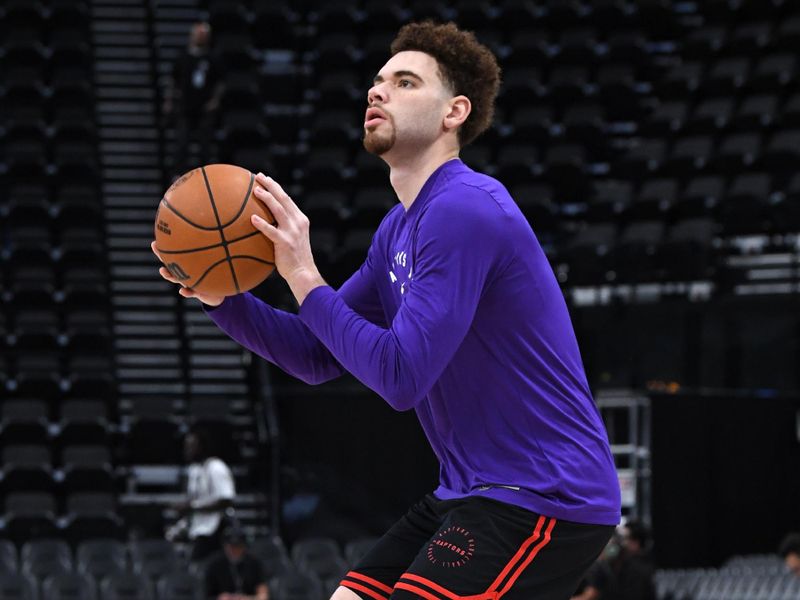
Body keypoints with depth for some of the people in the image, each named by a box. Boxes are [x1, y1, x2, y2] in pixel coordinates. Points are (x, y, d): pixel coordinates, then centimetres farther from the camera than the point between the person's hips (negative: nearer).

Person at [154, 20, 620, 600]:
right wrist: (223, 299, 1)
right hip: (472, 491, 10)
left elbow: (401, 376, -24)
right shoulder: (398, 229, 13)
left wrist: (305, 280, -18)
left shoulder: (464, 209, -18)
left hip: (542, 502, -10)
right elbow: (318, 357, 16)